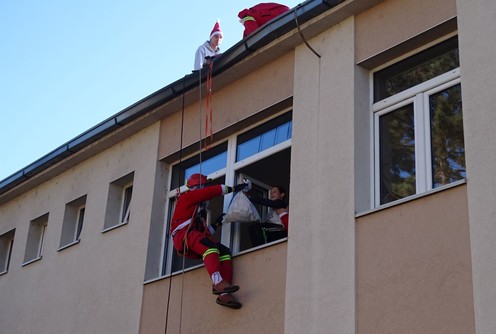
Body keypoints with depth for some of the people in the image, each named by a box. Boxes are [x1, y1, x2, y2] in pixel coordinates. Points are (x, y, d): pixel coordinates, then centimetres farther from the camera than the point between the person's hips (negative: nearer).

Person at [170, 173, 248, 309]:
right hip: (184, 234, -8)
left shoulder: (200, 207, 36)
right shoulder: (186, 197, 10)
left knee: (225, 252, -14)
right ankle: (218, 283, -54)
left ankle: (223, 294, -30)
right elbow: (211, 191, -1)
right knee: (210, 247, -35)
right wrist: (233, 188, 1)